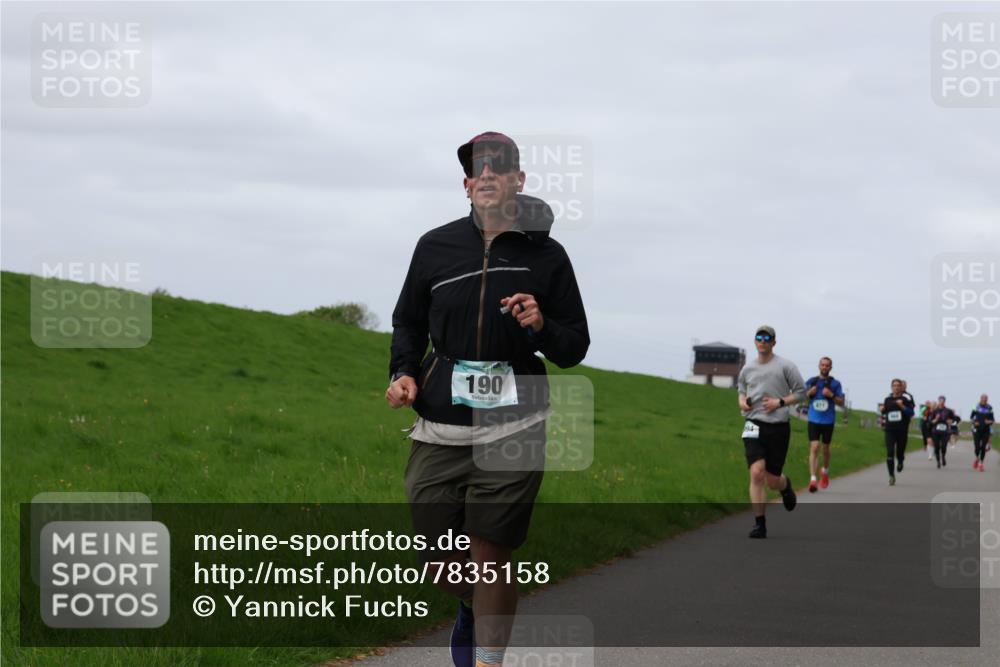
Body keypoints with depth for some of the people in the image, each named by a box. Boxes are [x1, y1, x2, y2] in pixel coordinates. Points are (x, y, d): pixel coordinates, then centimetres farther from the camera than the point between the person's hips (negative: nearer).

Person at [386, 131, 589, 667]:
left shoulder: (546, 255, 4)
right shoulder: (436, 246, 8)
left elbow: (575, 348, 9)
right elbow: (409, 322, 21)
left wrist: (542, 326, -11)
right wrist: (404, 372, 3)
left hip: (512, 430, -2)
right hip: (439, 429, 2)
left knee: (492, 560, -5)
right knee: (439, 560, 6)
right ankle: (471, 607, 40)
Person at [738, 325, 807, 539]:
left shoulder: (785, 366, -1)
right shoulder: (747, 368, 11)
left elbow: (801, 392, 3)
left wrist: (780, 402, -11)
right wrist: (742, 401, 5)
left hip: (778, 427, -2)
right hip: (754, 426, 2)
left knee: (772, 480, 3)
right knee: (757, 473, -16)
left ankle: (785, 486, 43)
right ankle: (760, 525, -11)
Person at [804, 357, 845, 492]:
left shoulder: (835, 383, 2)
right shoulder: (811, 381, 5)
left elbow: (841, 402, 1)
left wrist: (832, 395, -16)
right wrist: (809, 393, -9)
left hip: (828, 421, 1)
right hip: (814, 420, 0)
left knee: (826, 449, 14)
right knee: (814, 448, -13)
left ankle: (825, 471, 42)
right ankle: (813, 479, -20)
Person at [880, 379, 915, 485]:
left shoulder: (906, 398, -2)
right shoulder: (888, 399, 9)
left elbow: (911, 413, -7)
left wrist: (902, 406, -20)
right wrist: (882, 410, -1)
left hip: (902, 430, -2)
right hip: (890, 430, 2)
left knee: (900, 452, 6)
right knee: (889, 452, -11)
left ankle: (900, 462, 45)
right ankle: (891, 476, -5)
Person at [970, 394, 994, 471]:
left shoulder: (989, 408, 3)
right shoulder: (976, 407, -2)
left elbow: (992, 420, 9)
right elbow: (971, 417, 7)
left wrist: (990, 422, -13)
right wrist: (974, 422, -12)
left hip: (986, 431, 1)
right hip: (977, 430, -1)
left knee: (983, 447, -2)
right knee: (977, 447, -5)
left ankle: (981, 463, 9)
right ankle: (977, 458, 25)